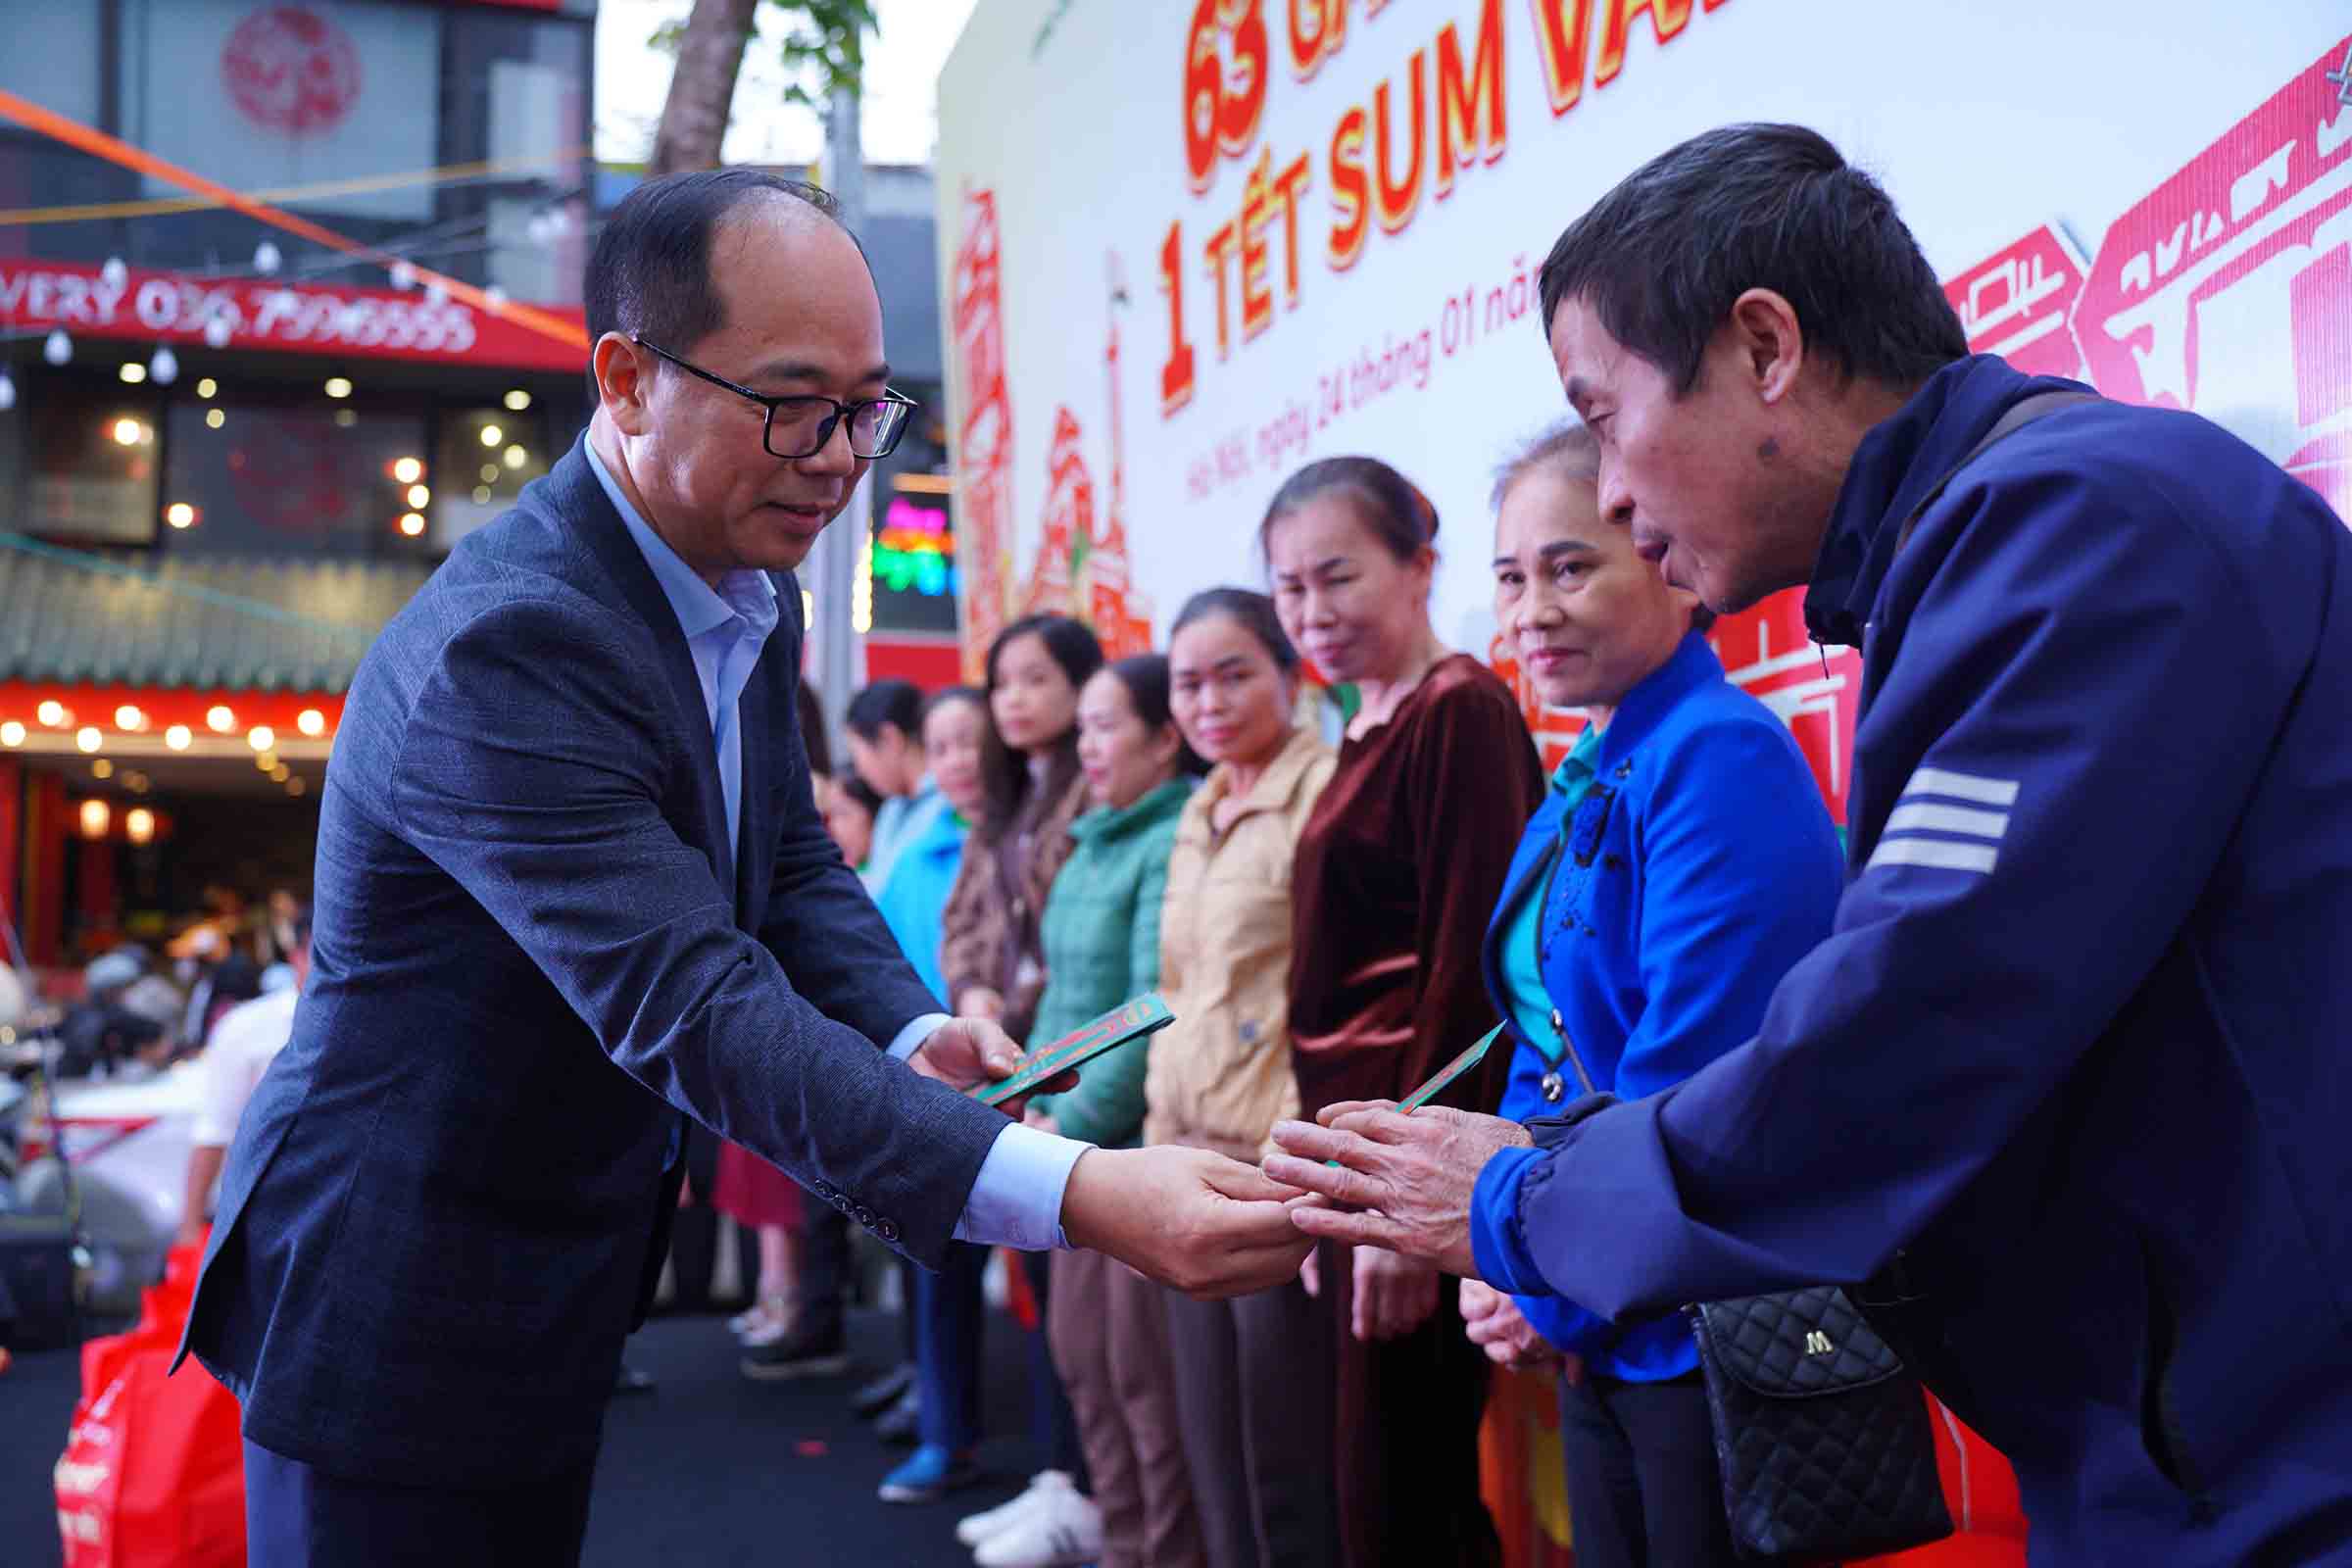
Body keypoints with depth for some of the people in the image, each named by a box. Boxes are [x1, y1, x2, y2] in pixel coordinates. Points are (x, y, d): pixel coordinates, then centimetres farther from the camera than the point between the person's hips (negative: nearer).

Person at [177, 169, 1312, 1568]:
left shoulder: (751, 597, 1)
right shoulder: (505, 648, -29)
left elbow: (790, 862, 8)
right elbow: (690, 1008, -36)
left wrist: (910, 1033, -14)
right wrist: (1077, 1197, -43)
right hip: (400, 1308, -8)